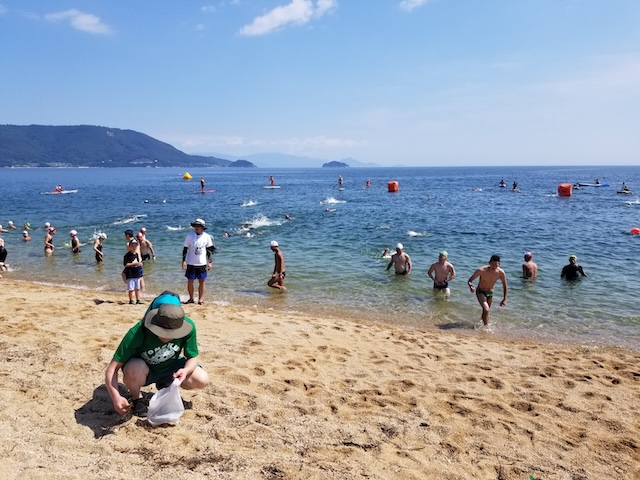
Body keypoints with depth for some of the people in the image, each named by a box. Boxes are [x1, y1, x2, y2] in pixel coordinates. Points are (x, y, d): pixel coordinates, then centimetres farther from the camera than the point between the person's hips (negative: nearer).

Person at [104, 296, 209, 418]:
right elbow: (112, 368, -31)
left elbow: (193, 357, -13)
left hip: (170, 367, 3)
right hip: (143, 369, -3)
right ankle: (137, 398, -4)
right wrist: (116, 397, -44)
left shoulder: (188, 327, -27)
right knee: (135, 369, -39)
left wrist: (186, 370, -35)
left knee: (202, 380, -19)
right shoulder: (137, 333, -34)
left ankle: (165, 385, 12)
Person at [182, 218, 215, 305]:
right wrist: (183, 261, -4)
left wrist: (209, 262, 2)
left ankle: (201, 299, 13)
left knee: (201, 281, 4)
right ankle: (191, 298, 19)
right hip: (191, 263, 0)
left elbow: (209, 250, 5)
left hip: (202, 263, 0)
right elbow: (185, 249, 2)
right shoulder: (189, 236, -3)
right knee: (190, 281, 5)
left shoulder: (207, 237, -1)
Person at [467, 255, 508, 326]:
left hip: (490, 293, 4)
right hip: (480, 292, -4)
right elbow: (470, 280, -18)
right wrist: (471, 286, -40)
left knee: (485, 312, 17)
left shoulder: (501, 273, -18)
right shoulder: (482, 270, -27)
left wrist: (504, 299, -6)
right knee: (486, 309, -24)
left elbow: (505, 286, -2)